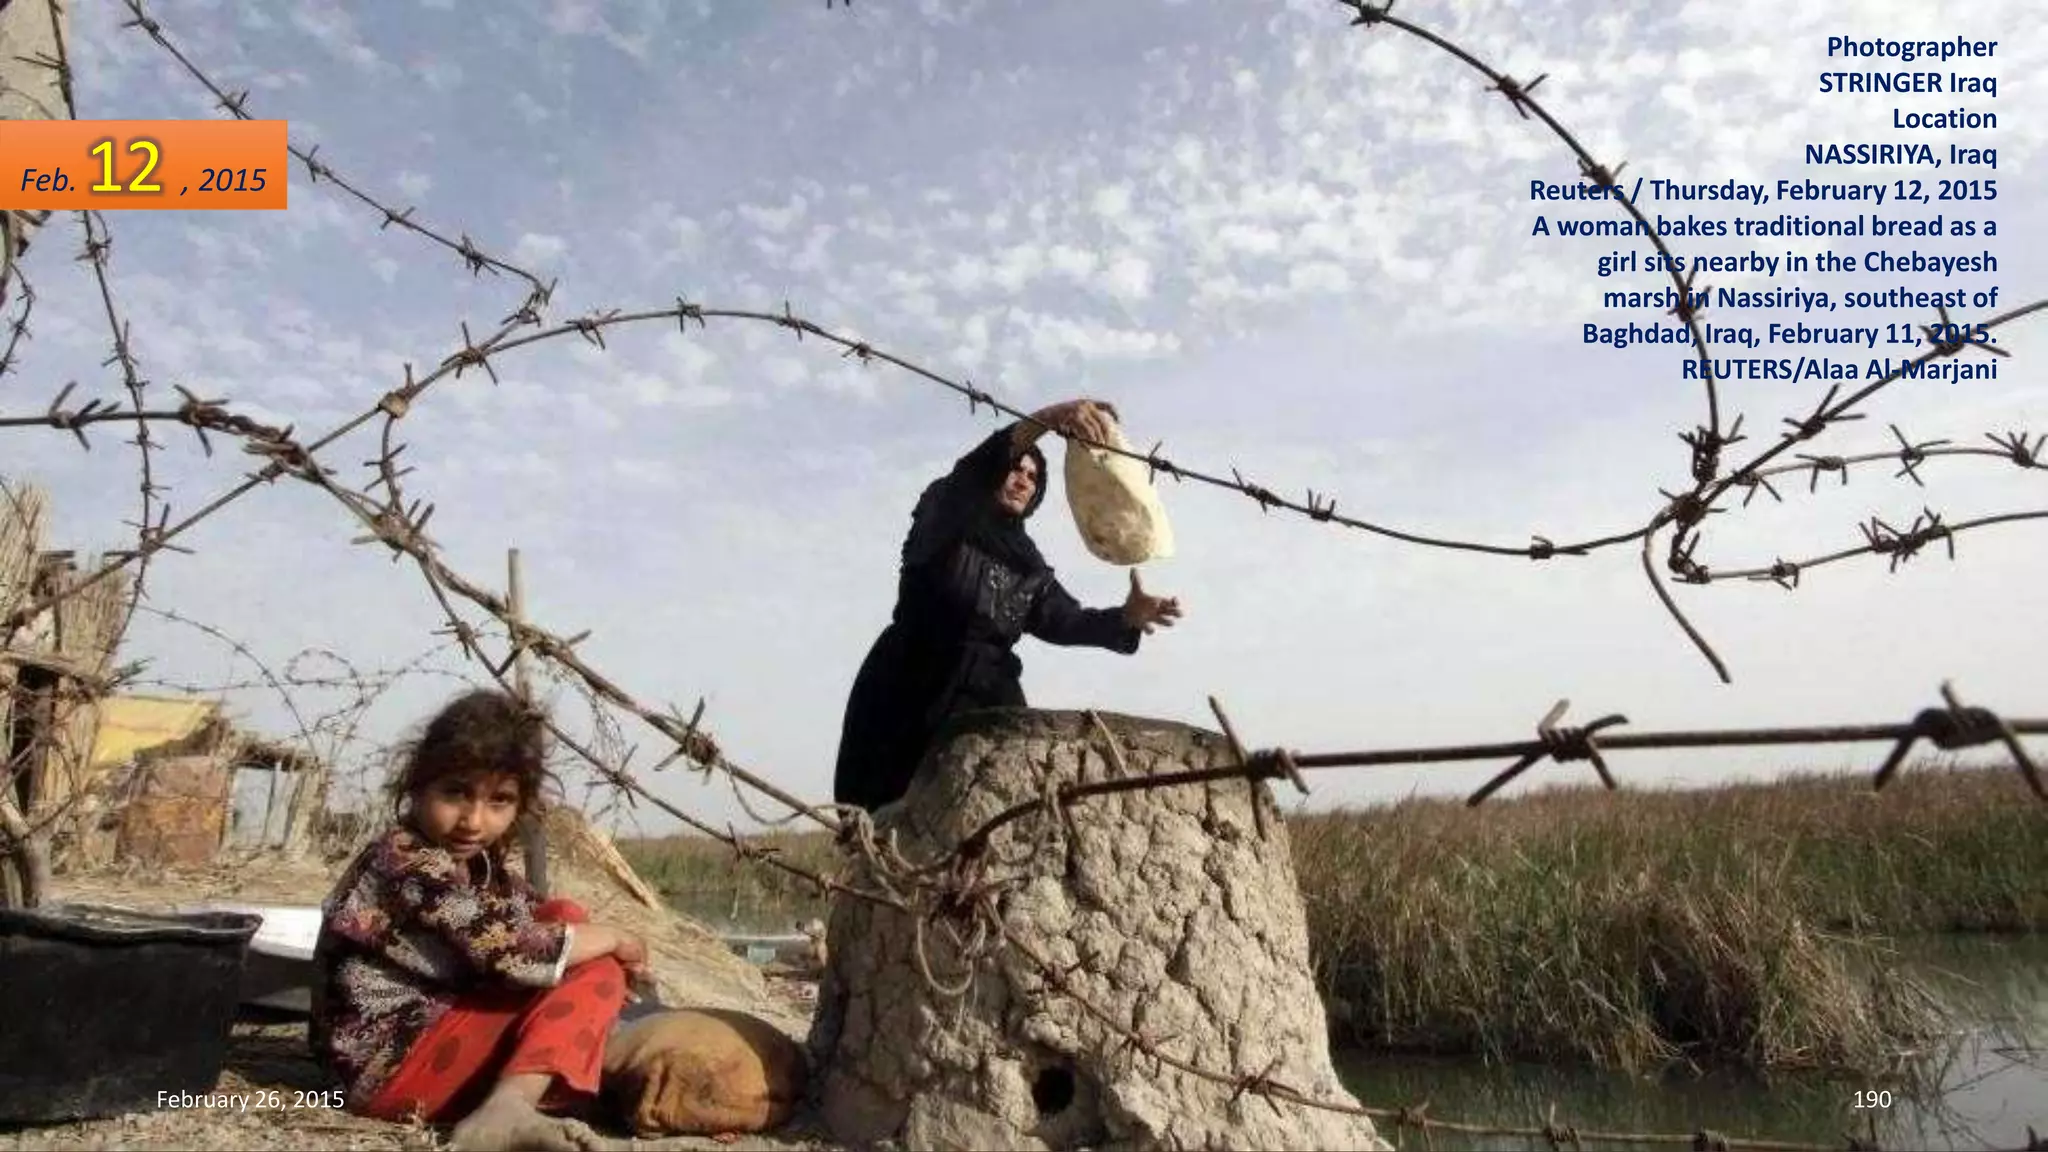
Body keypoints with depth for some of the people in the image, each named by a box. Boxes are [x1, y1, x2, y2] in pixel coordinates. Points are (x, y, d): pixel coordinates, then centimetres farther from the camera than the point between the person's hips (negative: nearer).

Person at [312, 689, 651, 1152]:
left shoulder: (475, 860, 8)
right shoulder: (408, 862, -22)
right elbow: (510, 952, -28)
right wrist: (611, 939, -13)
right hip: (389, 1065, -9)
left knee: (566, 915, 7)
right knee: (595, 975, -15)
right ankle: (506, 1109, -31)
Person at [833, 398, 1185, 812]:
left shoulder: (1028, 563, 19)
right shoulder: (944, 519, 4)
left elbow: (1062, 619, 5)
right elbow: (968, 476, -17)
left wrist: (1125, 618, -17)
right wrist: (1044, 420, -33)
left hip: (987, 704, 4)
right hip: (909, 695, -4)